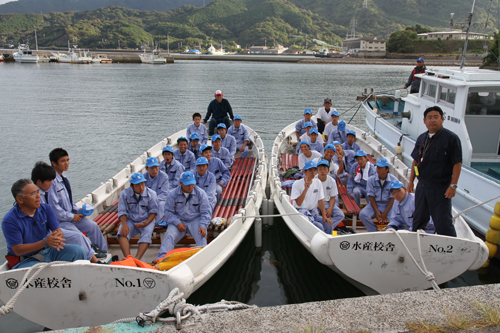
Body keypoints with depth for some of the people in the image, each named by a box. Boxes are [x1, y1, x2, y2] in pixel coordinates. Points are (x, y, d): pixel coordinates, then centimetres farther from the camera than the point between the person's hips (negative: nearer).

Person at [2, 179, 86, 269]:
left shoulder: (46, 209, 0)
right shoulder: (9, 220, -15)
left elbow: (58, 230, -4)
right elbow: (18, 250, -18)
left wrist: (56, 239, -31)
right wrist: (44, 242, -32)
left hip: (47, 251, 5)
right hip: (26, 260, -5)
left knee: (78, 251, -16)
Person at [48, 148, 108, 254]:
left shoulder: (63, 178, 6)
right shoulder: (51, 181, -21)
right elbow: (53, 207, -22)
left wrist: (77, 210, 2)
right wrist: (71, 217, -15)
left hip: (71, 215, 8)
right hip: (59, 220, -8)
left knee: (92, 225, 0)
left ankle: (104, 253, 9)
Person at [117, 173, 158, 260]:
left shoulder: (151, 193, -4)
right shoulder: (124, 193, -1)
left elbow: (153, 210, -3)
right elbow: (122, 211, -3)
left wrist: (146, 223, -21)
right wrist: (124, 225, -21)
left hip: (146, 220, -1)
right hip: (130, 220, 1)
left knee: (146, 235, -31)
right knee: (122, 233, -28)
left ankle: (137, 259, -43)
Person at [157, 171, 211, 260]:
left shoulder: (200, 193, -3)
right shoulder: (173, 194, -1)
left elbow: (205, 212, -2)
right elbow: (168, 211, 1)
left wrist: (203, 226, -19)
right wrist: (177, 223, -15)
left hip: (195, 220, 0)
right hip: (178, 220, 1)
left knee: (201, 236, -25)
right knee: (169, 236, -21)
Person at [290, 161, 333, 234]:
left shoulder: (318, 182, 6)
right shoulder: (297, 184, -9)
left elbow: (321, 200, 7)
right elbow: (298, 203, -15)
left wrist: (324, 216, -3)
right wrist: (306, 189, -23)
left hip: (314, 212, 5)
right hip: (301, 213, -5)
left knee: (329, 225, -19)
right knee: (319, 226, -27)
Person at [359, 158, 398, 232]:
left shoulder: (394, 180, -5)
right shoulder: (371, 179, -1)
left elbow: (393, 198, -6)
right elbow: (371, 197, -3)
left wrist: (385, 213, -15)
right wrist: (376, 212, -14)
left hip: (388, 206, -1)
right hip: (374, 205, 1)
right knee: (362, 214, -27)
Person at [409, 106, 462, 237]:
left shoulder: (451, 138, -10)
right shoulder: (421, 138, 10)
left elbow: (457, 163, -12)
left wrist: (453, 185, -17)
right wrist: (411, 181, 14)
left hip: (440, 188, -6)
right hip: (422, 185, 6)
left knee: (443, 223, -1)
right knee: (419, 220, 18)